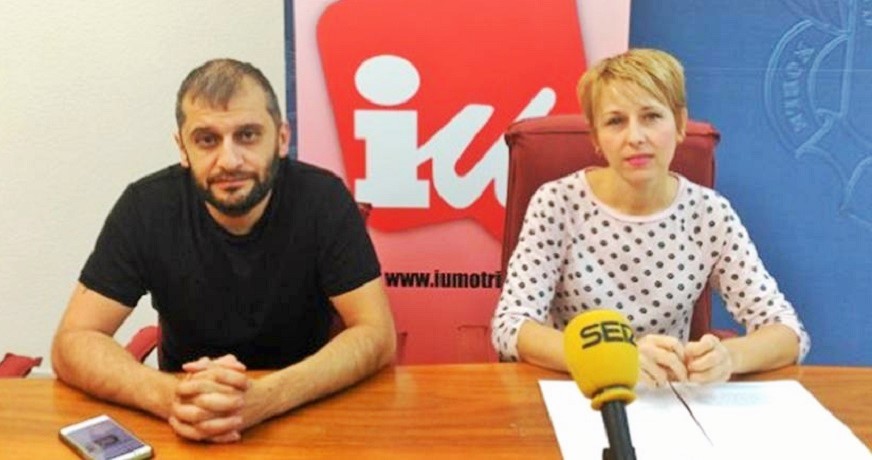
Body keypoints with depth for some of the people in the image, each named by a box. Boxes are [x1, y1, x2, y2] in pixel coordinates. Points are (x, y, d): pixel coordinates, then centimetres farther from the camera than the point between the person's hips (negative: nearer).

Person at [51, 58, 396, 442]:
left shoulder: (322, 199, -15)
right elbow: (73, 343, -13)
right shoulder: (147, 207, -14)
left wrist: (265, 396, -34)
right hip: (187, 431, 1)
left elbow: (376, 335, -18)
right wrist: (169, 396, -32)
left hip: (310, 407, 0)